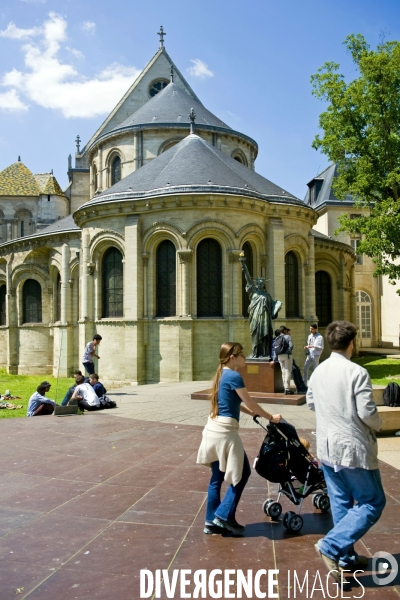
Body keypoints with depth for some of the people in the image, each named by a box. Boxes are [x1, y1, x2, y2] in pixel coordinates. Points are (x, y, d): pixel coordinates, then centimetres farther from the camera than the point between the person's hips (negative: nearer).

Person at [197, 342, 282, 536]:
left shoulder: (222, 374, 14)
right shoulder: (234, 377, -14)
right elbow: (249, 403, -8)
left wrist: (254, 414, 20)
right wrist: (270, 417, 4)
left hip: (213, 429, 9)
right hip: (225, 431, -9)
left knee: (217, 477, 14)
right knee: (242, 473, 6)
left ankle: (212, 522, 19)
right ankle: (224, 516, 7)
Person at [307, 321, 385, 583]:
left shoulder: (318, 372, 4)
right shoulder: (357, 372, -18)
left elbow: (311, 403, 16)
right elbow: (367, 412, -20)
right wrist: (377, 425, 0)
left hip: (327, 447, 7)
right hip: (354, 447, -7)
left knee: (341, 503, 18)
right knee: (372, 502, 6)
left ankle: (346, 557, 25)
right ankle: (332, 546, -3)